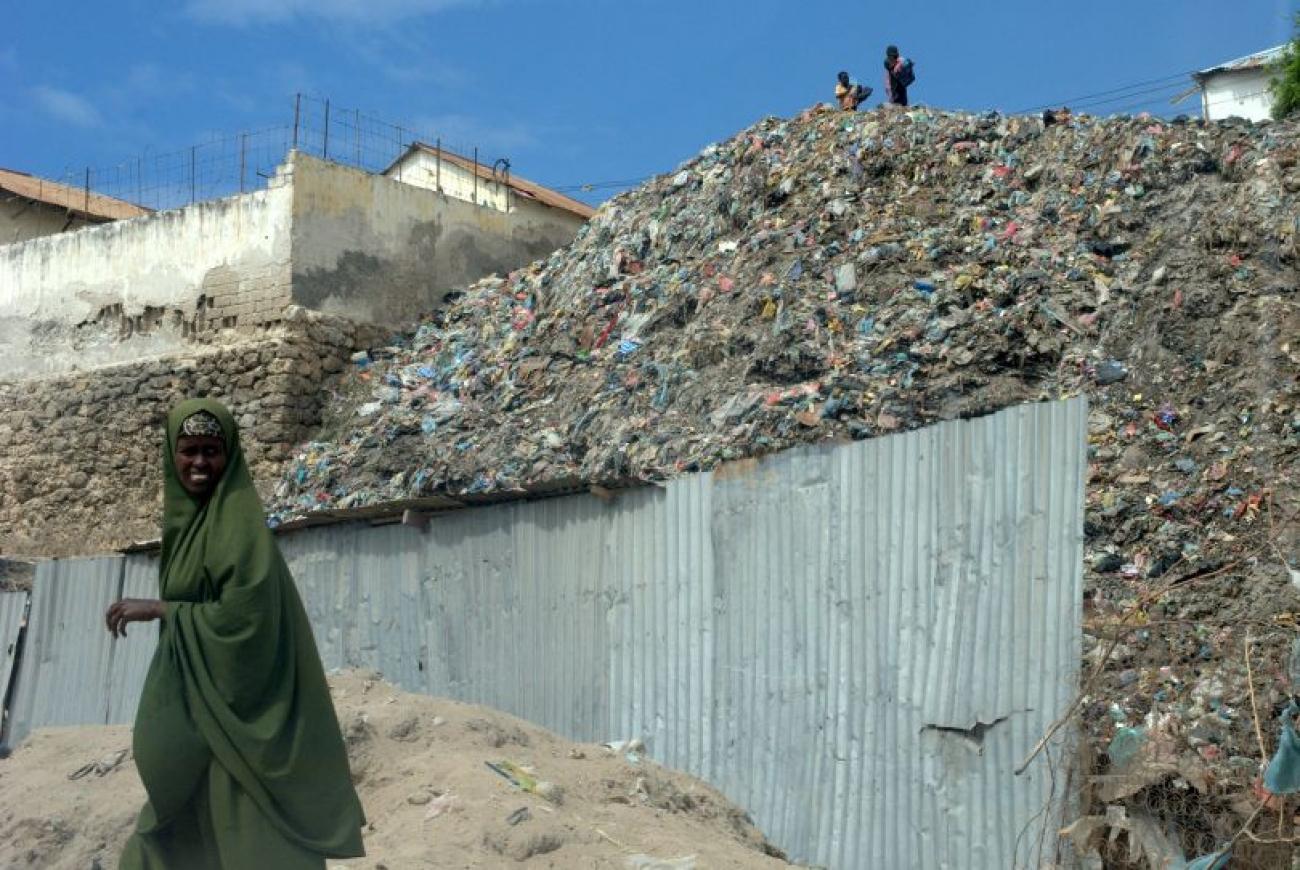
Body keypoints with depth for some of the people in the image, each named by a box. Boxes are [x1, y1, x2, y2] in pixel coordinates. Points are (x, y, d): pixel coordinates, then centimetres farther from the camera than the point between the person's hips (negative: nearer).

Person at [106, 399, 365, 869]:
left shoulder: (237, 516, -14)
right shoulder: (191, 517, 12)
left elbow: (245, 614, -23)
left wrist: (158, 609, -16)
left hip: (237, 704, -9)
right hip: (200, 700, 9)